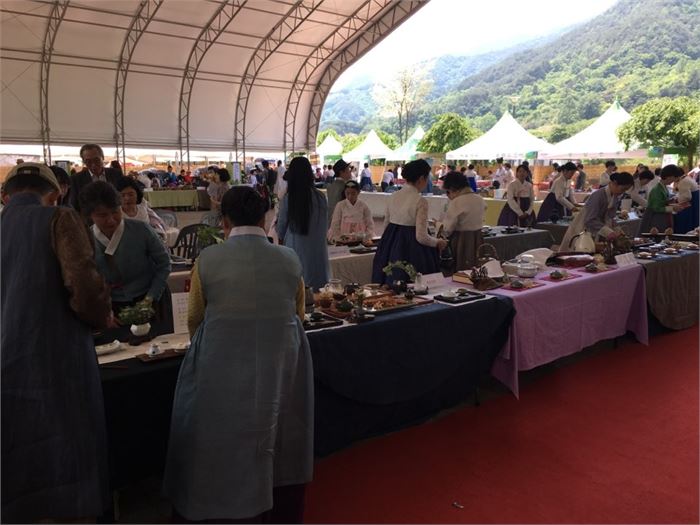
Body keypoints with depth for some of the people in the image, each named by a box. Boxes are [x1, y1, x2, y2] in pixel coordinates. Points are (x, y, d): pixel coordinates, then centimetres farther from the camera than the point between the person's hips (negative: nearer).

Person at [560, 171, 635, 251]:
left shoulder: (616, 197, -1)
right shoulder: (598, 196, -24)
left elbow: (609, 218, 6)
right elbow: (590, 221, -31)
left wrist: (614, 232, -11)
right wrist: (608, 232, -40)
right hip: (583, 231, -7)